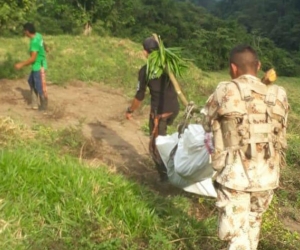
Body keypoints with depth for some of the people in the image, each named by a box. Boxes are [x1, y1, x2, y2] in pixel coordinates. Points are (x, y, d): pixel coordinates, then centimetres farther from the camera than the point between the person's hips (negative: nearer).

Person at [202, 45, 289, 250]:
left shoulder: (225, 92, -9)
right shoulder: (278, 96, 1)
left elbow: (207, 125, 6)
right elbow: (280, 137, 10)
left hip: (234, 175, -4)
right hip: (267, 175, 4)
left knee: (236, 233, 3)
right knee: (253, 223, 25)